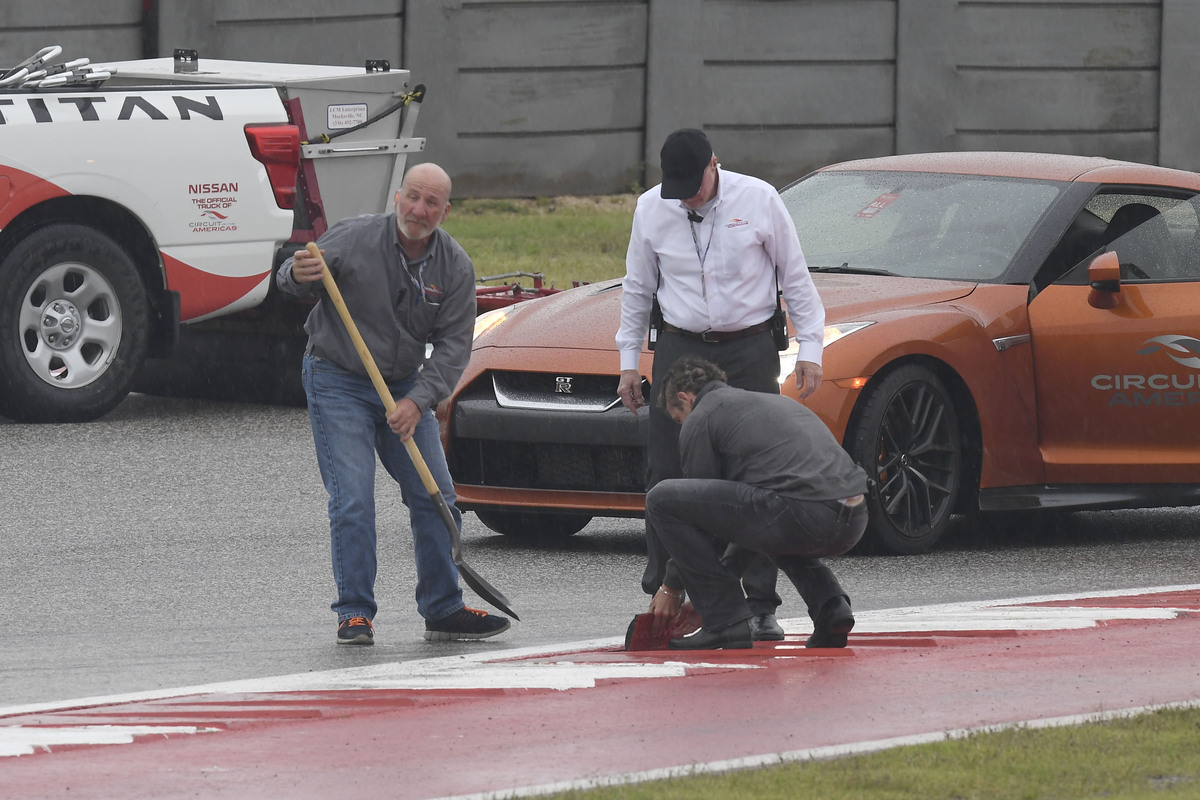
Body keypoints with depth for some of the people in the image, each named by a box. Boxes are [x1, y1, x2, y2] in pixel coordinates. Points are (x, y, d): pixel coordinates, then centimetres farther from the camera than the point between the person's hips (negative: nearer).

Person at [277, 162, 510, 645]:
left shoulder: (455, 267, -6)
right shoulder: (354, 238, -16)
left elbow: (453, 346, -7)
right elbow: (294, 282, -8)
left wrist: (417, 402, -20)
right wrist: (297, 275, -34)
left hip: (406, 385, 4)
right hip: (337, 382, -4)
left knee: (435, 498, 3)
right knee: (353, 501, -13)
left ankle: (443, 610, 13)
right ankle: (355, 614, -6)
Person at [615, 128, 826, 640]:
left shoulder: (758, 200, -6)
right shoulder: (651, 209, 2)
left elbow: (795, 277, 2)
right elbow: (638, 288, 13)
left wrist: (809, 348, -1)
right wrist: (628, 361, 12)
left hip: (749, 351, -2)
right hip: (679, 348, 2)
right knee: (667, 476, -1)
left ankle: (761, 606, -2)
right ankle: (663, 589, 9)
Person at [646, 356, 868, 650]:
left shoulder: (701, 419, 11)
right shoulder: (773, 401, 35)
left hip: (801, 514, -8)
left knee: (662, 499, 2)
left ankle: (726, 623, 2)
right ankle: (830, 606, 15)